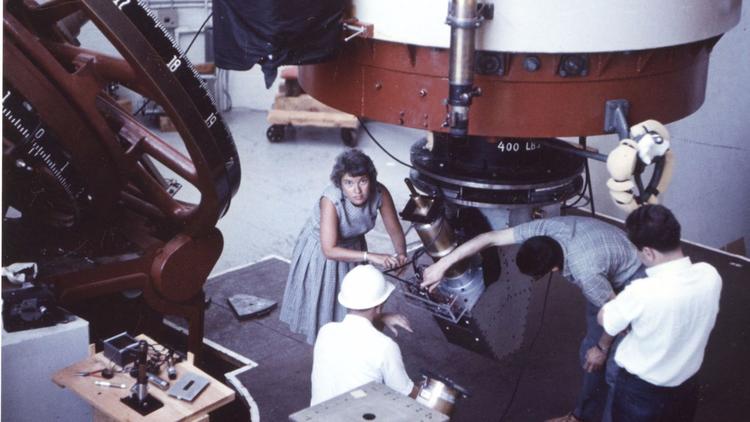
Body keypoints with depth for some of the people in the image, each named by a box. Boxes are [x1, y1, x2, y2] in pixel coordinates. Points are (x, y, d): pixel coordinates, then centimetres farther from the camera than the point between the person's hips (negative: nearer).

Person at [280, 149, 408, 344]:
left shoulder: (380, 193, -27)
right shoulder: (330, 201, -38)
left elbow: (395, 230, -15)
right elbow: (329, 250, -39)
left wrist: (401, 255, -36)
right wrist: (370, 257, -46)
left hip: (353, 247, 4)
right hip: (321, 250, -4)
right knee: (325, 304, 12)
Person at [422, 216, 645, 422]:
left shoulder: (586, 273, -42)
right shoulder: (546, 228, -26)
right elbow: (490, 237, -20)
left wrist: (602, 348, -8)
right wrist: (442, 265, -21)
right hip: (608, 278, 7)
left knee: (615, 369, -5)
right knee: (588, 353, 17)